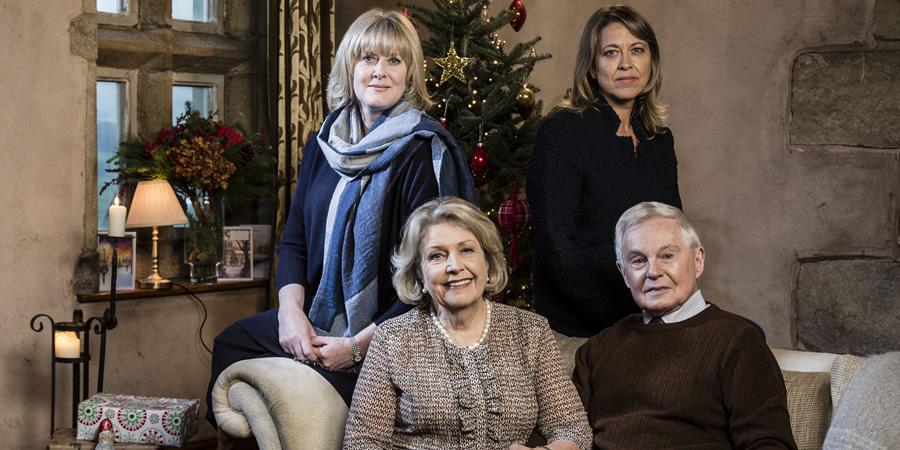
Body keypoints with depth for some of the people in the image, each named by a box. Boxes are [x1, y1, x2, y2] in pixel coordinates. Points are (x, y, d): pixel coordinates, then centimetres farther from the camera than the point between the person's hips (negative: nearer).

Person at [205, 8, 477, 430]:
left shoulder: (424, 154, -12)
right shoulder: (323, 146, 9)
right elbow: (294, 240, 13)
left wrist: (358, 345, -19)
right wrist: (290, 309, -6)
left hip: (388, 338, -7)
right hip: (316, 323, 7)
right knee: (231, 343, -8)